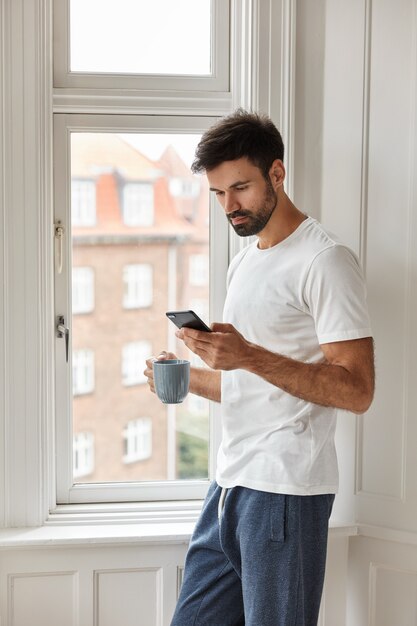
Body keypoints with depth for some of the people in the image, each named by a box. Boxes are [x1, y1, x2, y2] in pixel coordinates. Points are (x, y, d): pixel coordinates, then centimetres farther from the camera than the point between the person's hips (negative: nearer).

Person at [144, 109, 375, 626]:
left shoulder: (325, 261, -10)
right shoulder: (244, 263, 19)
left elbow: (357, 390, -16)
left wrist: (250, 356, -24)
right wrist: (187, 378, 7)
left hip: (286, 491, -8)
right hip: (229, 485, 8)